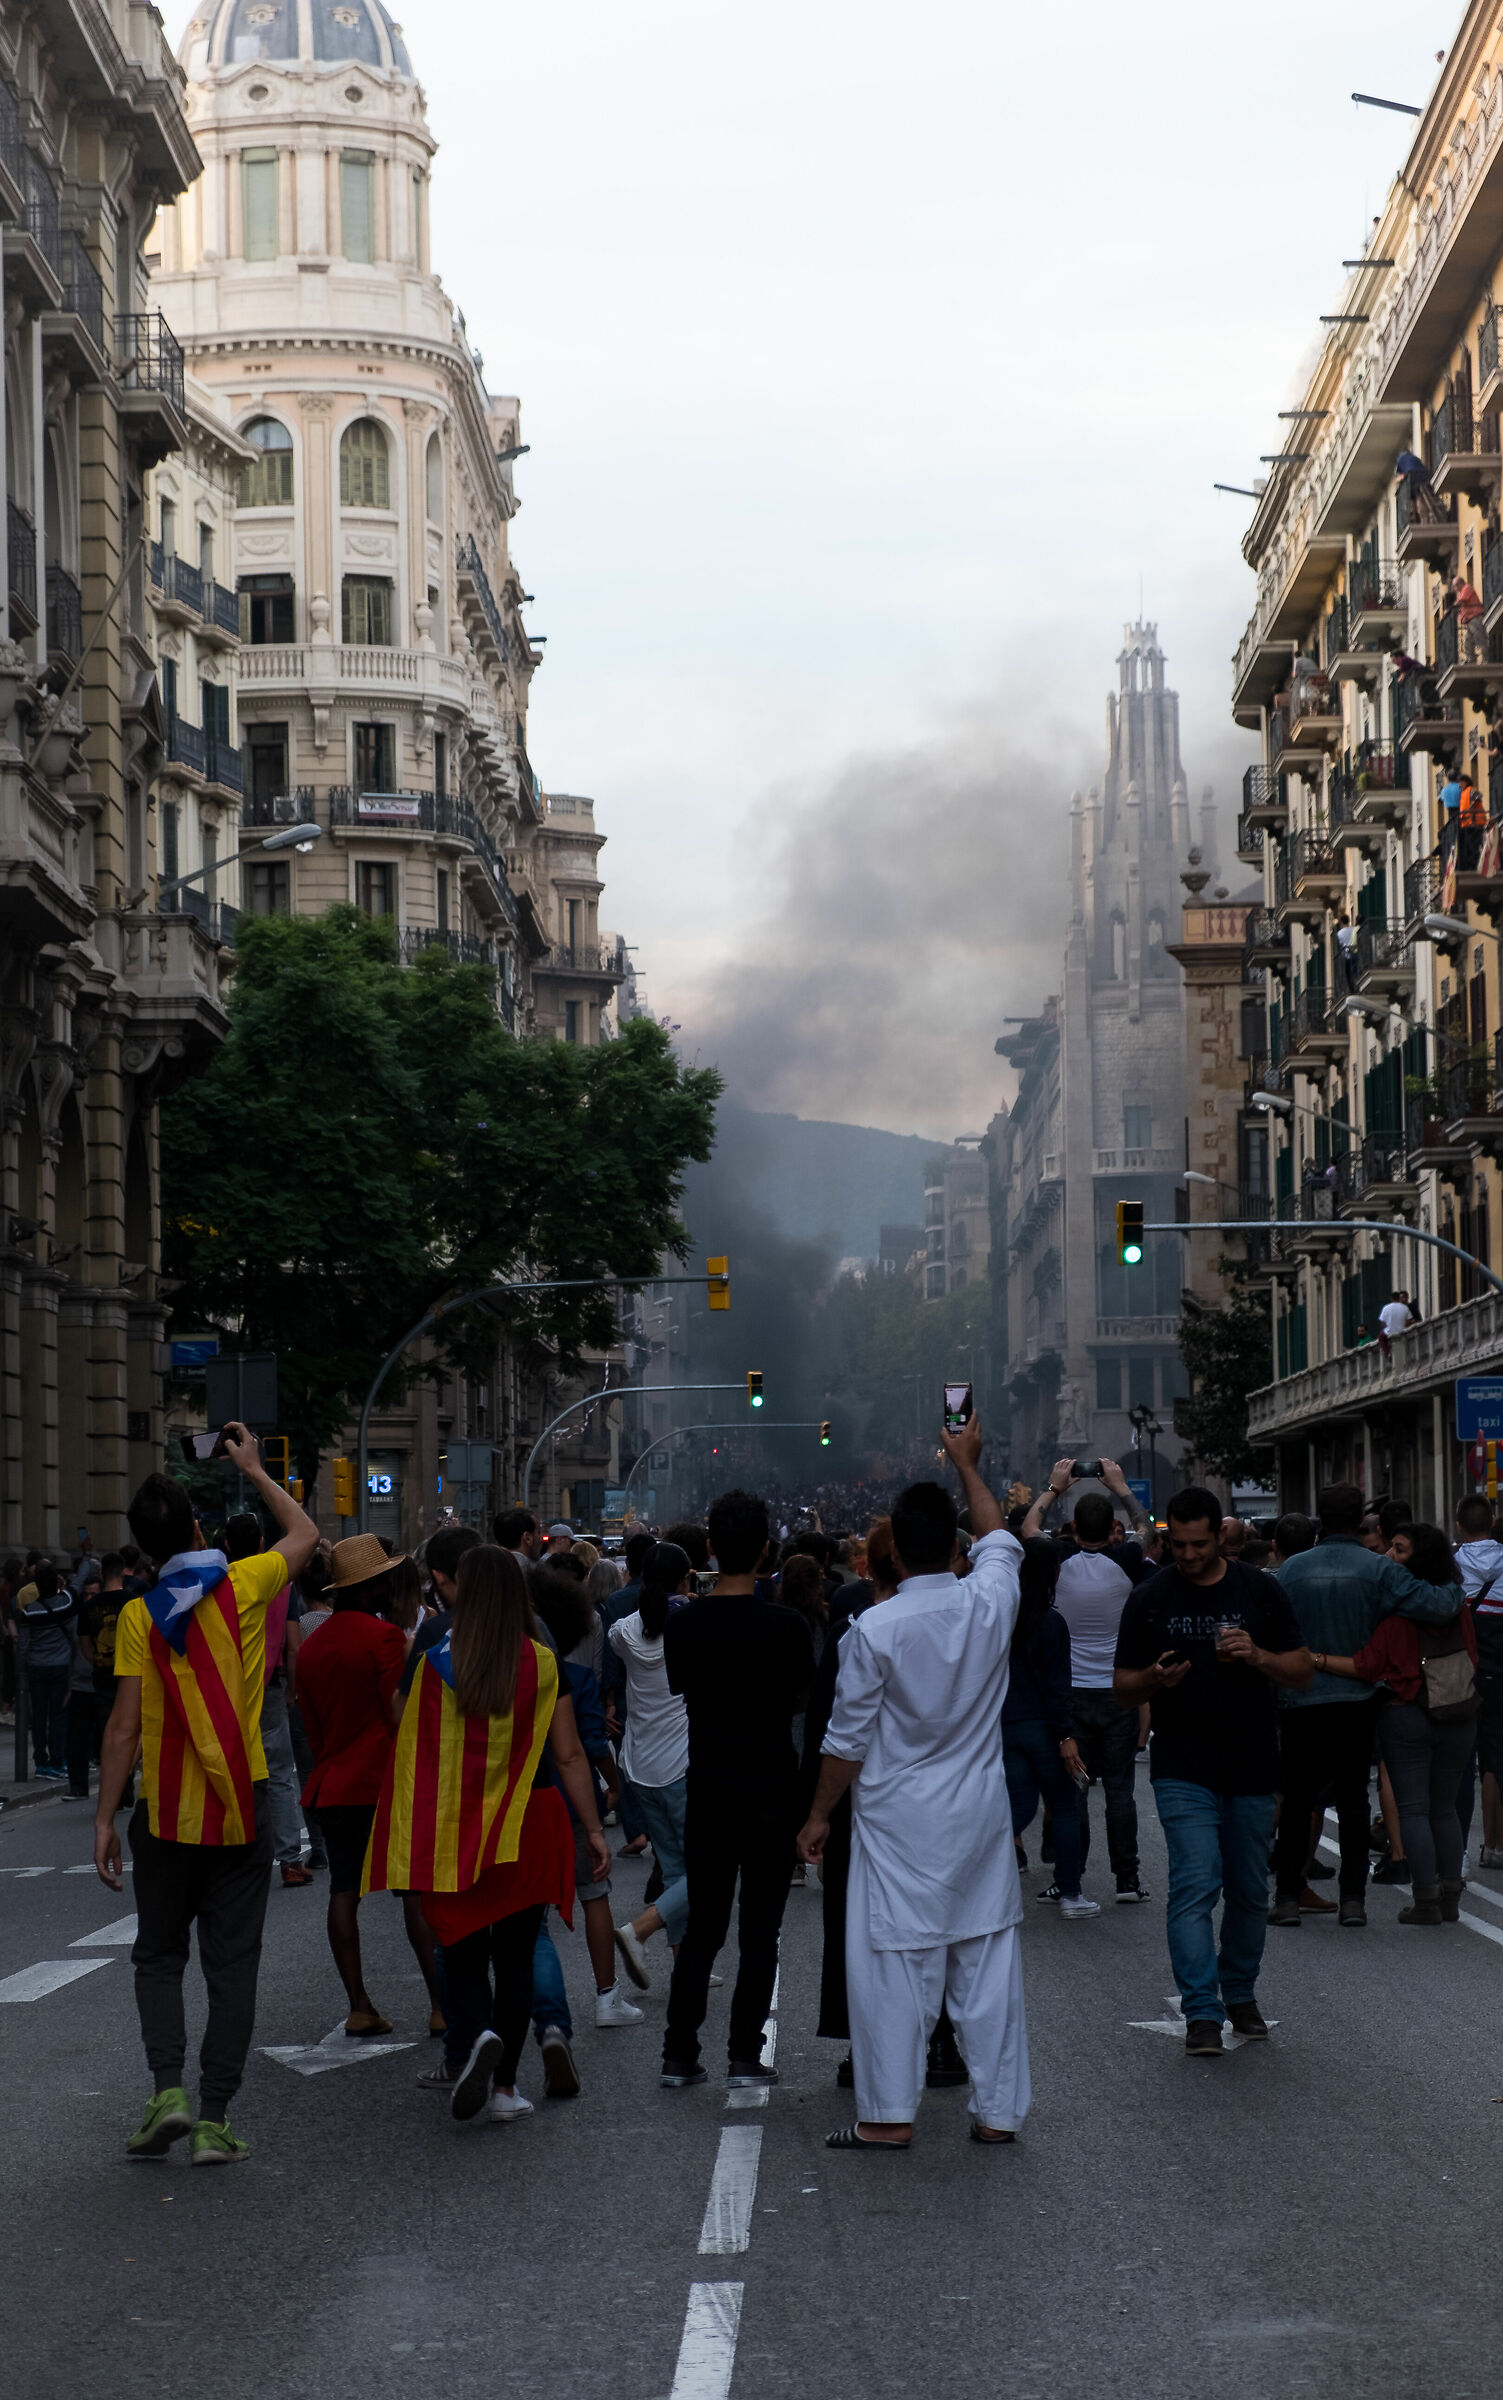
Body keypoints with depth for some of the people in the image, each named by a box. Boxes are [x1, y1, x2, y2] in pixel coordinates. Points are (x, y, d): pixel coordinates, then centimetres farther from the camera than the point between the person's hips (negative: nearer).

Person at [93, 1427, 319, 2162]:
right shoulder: (243, 1586, -3)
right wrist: (252, 1469, 28)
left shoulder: (139, 1617, -6)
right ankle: (215, 2120, 2)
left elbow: (126, 1725, -10)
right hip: (242, 1810, 1)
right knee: (231, 1964, 4)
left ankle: (168, 2091, -5)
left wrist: (104, 1819, -5)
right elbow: (304, 1534, 17)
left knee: (159, 1957, 13)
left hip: (167, 1814, 0)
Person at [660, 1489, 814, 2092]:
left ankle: (678, 2055, 12)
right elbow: (799, 1699, 3)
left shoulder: (682, 1624, -4)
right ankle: (745, 2058, 6)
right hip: (771, 1793, -3)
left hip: (707, 1792, 3)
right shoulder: (785, 1626, -12)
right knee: (759, 1931, 6)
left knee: (702, 1929, 12)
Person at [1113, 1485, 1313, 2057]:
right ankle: (1202, 2014, -13)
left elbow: (1301, 1673, 4)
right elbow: (1124, 1689, 4)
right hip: (1183, 1770, -2)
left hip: (1253, 1772, 2)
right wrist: (1156, 1680, -19)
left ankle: (1240, 1993, 31)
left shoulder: (1261, 1592, 3)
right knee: (1195, 1887, -13)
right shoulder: (1150, 1599, 2)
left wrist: (1257, 1656, -16)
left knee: (1249, 1892, 11)